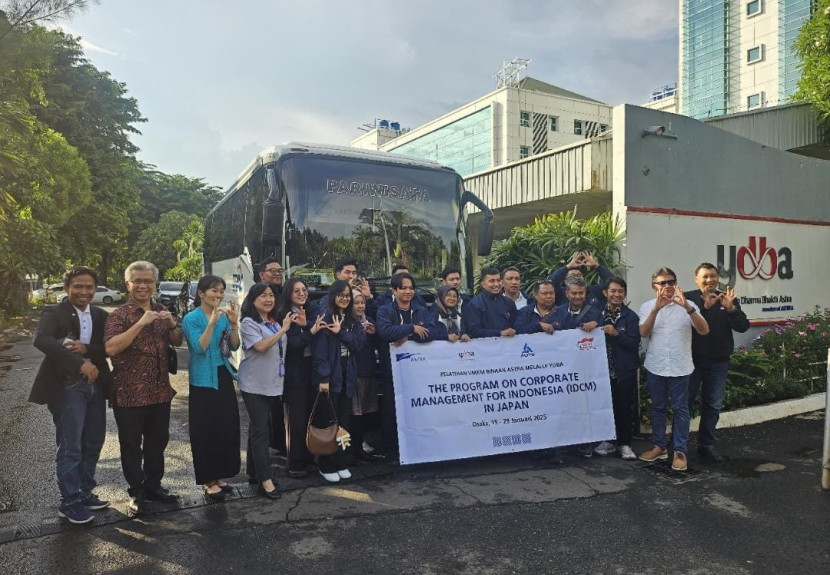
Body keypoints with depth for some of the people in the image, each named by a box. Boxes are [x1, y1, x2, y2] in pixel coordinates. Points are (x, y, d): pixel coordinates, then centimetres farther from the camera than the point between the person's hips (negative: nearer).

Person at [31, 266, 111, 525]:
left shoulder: (101, 315, 9)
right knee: (70, 447, 0)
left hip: (95, 385, 6)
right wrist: (80, 363, -34)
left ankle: (85, 493, 29)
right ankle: (69, 502, 14)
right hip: (67, 387, -6)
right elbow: (41, 339, -26)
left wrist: (86, 349, -19)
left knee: (93, 444, 14)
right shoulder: (54, 312, -7)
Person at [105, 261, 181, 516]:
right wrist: (140, 323, -28)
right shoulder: (119, 314, -9)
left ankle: (153, 485, 31)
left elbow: (177, 342, 13)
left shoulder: (162, 312, 9)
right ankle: (136, 493, 21)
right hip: (129, 392, -5)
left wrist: (172, 324, -8)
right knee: (131, 445, 7)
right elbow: (111, 347, -23)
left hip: (160, 391, 6)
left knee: (158, 441, 16)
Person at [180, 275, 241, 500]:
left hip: (224, 377, 6)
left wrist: (234, 323, -12)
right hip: (203, 381, -6)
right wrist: (212, 323, -28)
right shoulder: (191, 318, -9)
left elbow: (234, 347, 2)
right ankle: (208, 480, 13)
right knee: (206, 431, 0)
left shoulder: (224, 316, 6)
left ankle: (218, 476, 24)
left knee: (227, 428, 10)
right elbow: (199, 348, -20)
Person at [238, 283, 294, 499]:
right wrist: (283, 330, -22)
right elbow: (261, 346, -24)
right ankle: (265, 479, -6)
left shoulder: (274, 322, 11)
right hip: (254, 385, -7)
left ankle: (254, 472, 24)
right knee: (260, 431, -7)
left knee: (258, 428, 15)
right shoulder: (248, 323, -10)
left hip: (273, 383, 7)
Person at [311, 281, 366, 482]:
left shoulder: (353, 322, 12)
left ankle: (342, 463, 22)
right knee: (328, 421, 2)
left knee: (345, 421, 11)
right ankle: (327, 466, 13)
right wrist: (323, 378, -20)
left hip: (347, 376, 6)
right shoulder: (325, 318, -8)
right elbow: (319, 351, -14)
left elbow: (359, 344, -2)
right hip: (329, 376, -6)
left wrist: (341, 333, -15)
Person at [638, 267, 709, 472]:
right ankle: (659, 446, 23)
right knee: (658, 407, 11)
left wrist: (688, 307, -26)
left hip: (680, 367, -1)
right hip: (655, 367, 1)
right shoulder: (647, 307, 2)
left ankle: (680, 451, 11)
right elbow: (643, 333, -12)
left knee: (680, 409, 3)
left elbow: (704, 330, -13)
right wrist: (656, 308, -25)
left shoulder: (687, 305, -1)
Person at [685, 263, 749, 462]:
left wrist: (731, 308, -18)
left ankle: (706, 445, 24)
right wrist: (705, 306, -28)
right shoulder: (689, 298, -5)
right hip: (692, 360, -4)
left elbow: (743, 327, -2)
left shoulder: (728, 299, 6)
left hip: (719, 362, 4)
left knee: (713, 406, 11)